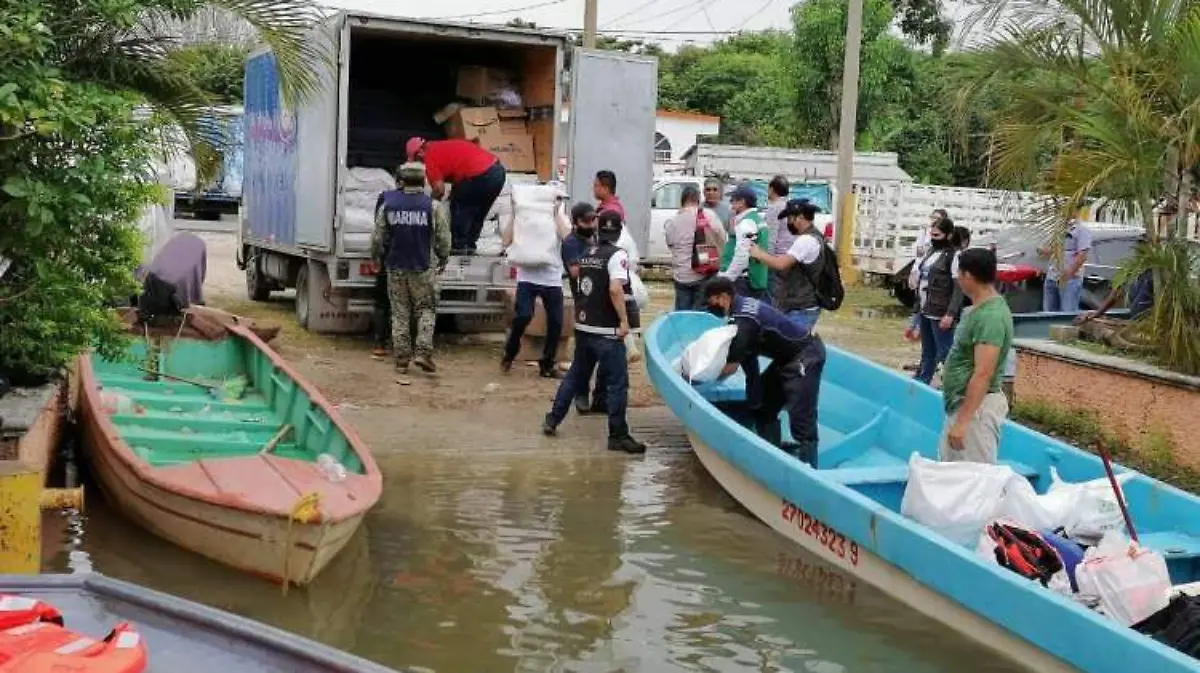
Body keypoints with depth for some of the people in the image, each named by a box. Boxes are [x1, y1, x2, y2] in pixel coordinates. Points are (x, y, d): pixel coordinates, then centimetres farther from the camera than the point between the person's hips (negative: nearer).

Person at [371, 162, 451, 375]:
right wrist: (443, 260, 15)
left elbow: (378, 239, 4)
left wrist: (378, 256, 23)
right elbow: (443, 240, -3)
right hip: (422, 269, -2)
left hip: (395, 268, 2)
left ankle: (401, 358, 10)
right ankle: (423, 352, -5)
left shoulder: (388, 205, 0)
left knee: (400, 313, 9)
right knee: (426, 310, 9)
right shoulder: (433, 207, -6)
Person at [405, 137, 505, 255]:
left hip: (481, 176, -9)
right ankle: (470, 245, 29)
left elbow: (439, 188, -5)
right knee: (478, 212, 23)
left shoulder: (430, 156, -1)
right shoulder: (444, 145, 25)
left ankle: (459, 247, 13)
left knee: (458, 207, 11)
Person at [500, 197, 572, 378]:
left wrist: (557, 212, -12)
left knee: (555, 323, 2)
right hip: (527, 278, -2)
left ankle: (547, 364, 20)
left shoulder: (560, 218, 6)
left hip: (553, 280, 2)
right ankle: (509, 353, 9)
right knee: (523, 316, -17)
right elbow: (505, 241, -5)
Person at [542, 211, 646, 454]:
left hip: (583, 327, 7)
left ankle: (553, 419, 27)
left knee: (576, 374, 21)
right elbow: (615, 289, -26)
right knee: (617, 383, 0)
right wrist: (624, 320, -18)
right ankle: (618, 436, 3)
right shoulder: (617, 255, -13)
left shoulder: (586, 254, 10)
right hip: (607, 331, -7)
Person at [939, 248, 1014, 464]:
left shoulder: (990, 316, -22)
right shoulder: (982, 309, 10)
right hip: (964, 404, 10)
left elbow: (983, 374, -27)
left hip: (976, 408, -10)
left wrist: (962, 421, -28)